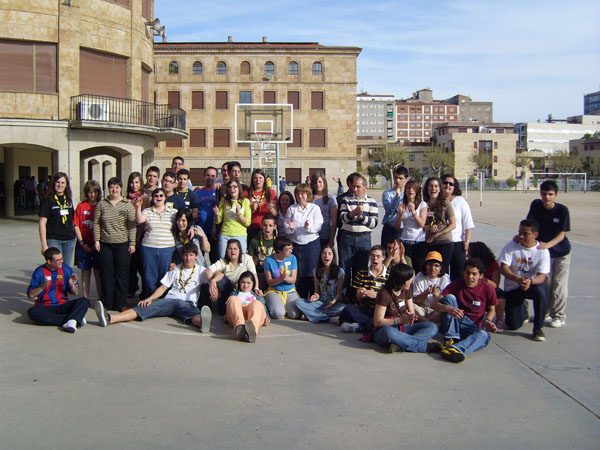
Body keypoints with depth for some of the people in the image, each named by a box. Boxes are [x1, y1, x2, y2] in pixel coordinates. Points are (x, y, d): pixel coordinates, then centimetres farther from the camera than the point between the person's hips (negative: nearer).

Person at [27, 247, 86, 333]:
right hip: (45, 307, -1)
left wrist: (72, 285, -13)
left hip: (63, 306, 1)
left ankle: (71, 320, -49)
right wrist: (42, 286, -17)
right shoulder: (39, 272, 0)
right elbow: (30, 295, -1)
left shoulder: (66, 269, 5)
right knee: (32, 312, -33)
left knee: (83, 301, -22)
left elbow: (75, 293, 8)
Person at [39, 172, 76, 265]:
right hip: (54, 240, -5)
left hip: (69, 240, 5)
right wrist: (44, 244, -12)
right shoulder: (47, 200, -3)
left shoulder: (69, 199, 12)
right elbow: (42, 223, -6)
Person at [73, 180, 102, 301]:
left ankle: (101, 298, 8)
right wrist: (82, 243, -5)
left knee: (98, 271, 1)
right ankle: (86, 298, 16)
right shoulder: (81, 206, 3)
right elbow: (76, 225, 2)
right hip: (84, 244, 1)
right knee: (85, 271, 8)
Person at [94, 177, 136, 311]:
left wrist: (132, 243, -5)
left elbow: (132, 225, 0)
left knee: (122, 274, 1)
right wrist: (96, 240, 1)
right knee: (107, 274, 5)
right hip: (105, 244, 2)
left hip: (122, 244, -1)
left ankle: (121, 303, 10)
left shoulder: (127, 205, 2)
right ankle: (108, 303, 14)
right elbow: (96, 223, 8)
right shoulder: (101, 204, 7)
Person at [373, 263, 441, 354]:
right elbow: (377, 322, -16)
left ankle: (401, 344, -32)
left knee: (432, 327, -12)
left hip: (403, 328, 7)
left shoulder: (407, 290, 5)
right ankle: (425, 346, -29)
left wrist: (410, 317, -16)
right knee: (388, 331, -43)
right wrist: (400, 320, -26)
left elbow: (412, 312, 10)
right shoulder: (384, 294, -17)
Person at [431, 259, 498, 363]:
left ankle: (455, 348, -60)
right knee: (449, 297, -23)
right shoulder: (456, 285, -7)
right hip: (451, 323, 0)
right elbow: (434, 304, -14)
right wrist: (447, 308, -37)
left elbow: (491, 309, 13)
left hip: (472, 326, 0)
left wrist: (487, 321, -10)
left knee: (483, 335, -34)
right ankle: (451, 338, -29)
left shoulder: (488, 290, -4)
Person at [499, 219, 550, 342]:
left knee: (540, 290, -38)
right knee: (513, 326, -6)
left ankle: (538, 328, -18)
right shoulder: (511, 246, -10)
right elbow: (503, 268, -19)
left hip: (533, 284, 0)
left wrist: (530, 281, -43)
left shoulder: (542, 251, -11)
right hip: (512, 287, 1)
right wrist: (518, 279, -38)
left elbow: (542, 275, -20)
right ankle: (522, 308, 33)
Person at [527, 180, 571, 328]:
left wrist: (548, 244, -32)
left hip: (561, 252, -2)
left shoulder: (562, 210, -15)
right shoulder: (536, 205, -8)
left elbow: (562, 235, -17)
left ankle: (558, 316, 11)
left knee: (559, 285, -2)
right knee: (545, 284, 7)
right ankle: (544, 312, 26)